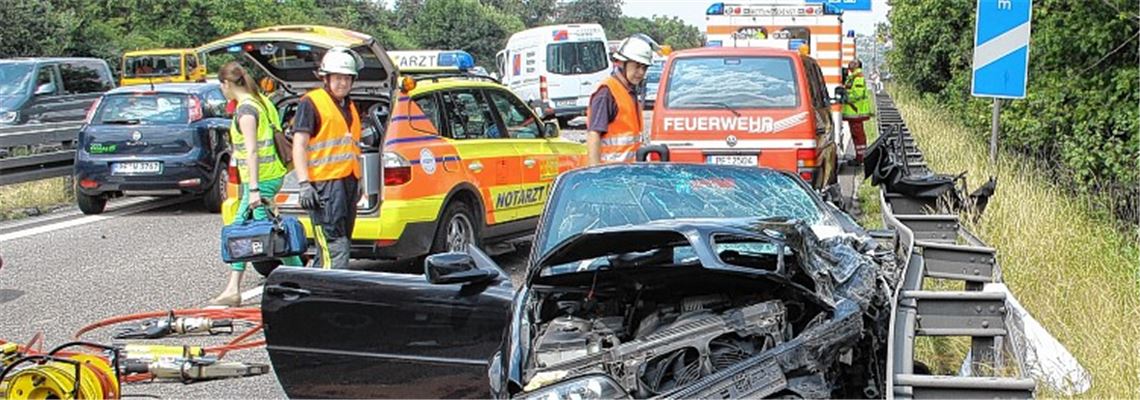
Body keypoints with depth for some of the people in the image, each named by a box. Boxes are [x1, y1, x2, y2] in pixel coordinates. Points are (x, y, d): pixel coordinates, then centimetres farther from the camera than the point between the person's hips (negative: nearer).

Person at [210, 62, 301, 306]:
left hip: (262, 179, -10)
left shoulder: (246, 109, -15)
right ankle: (233, 288, 15)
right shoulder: (260, 101, 13)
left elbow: (252, 151, -22)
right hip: (271, 174, 10)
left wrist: (254, 189, -26)